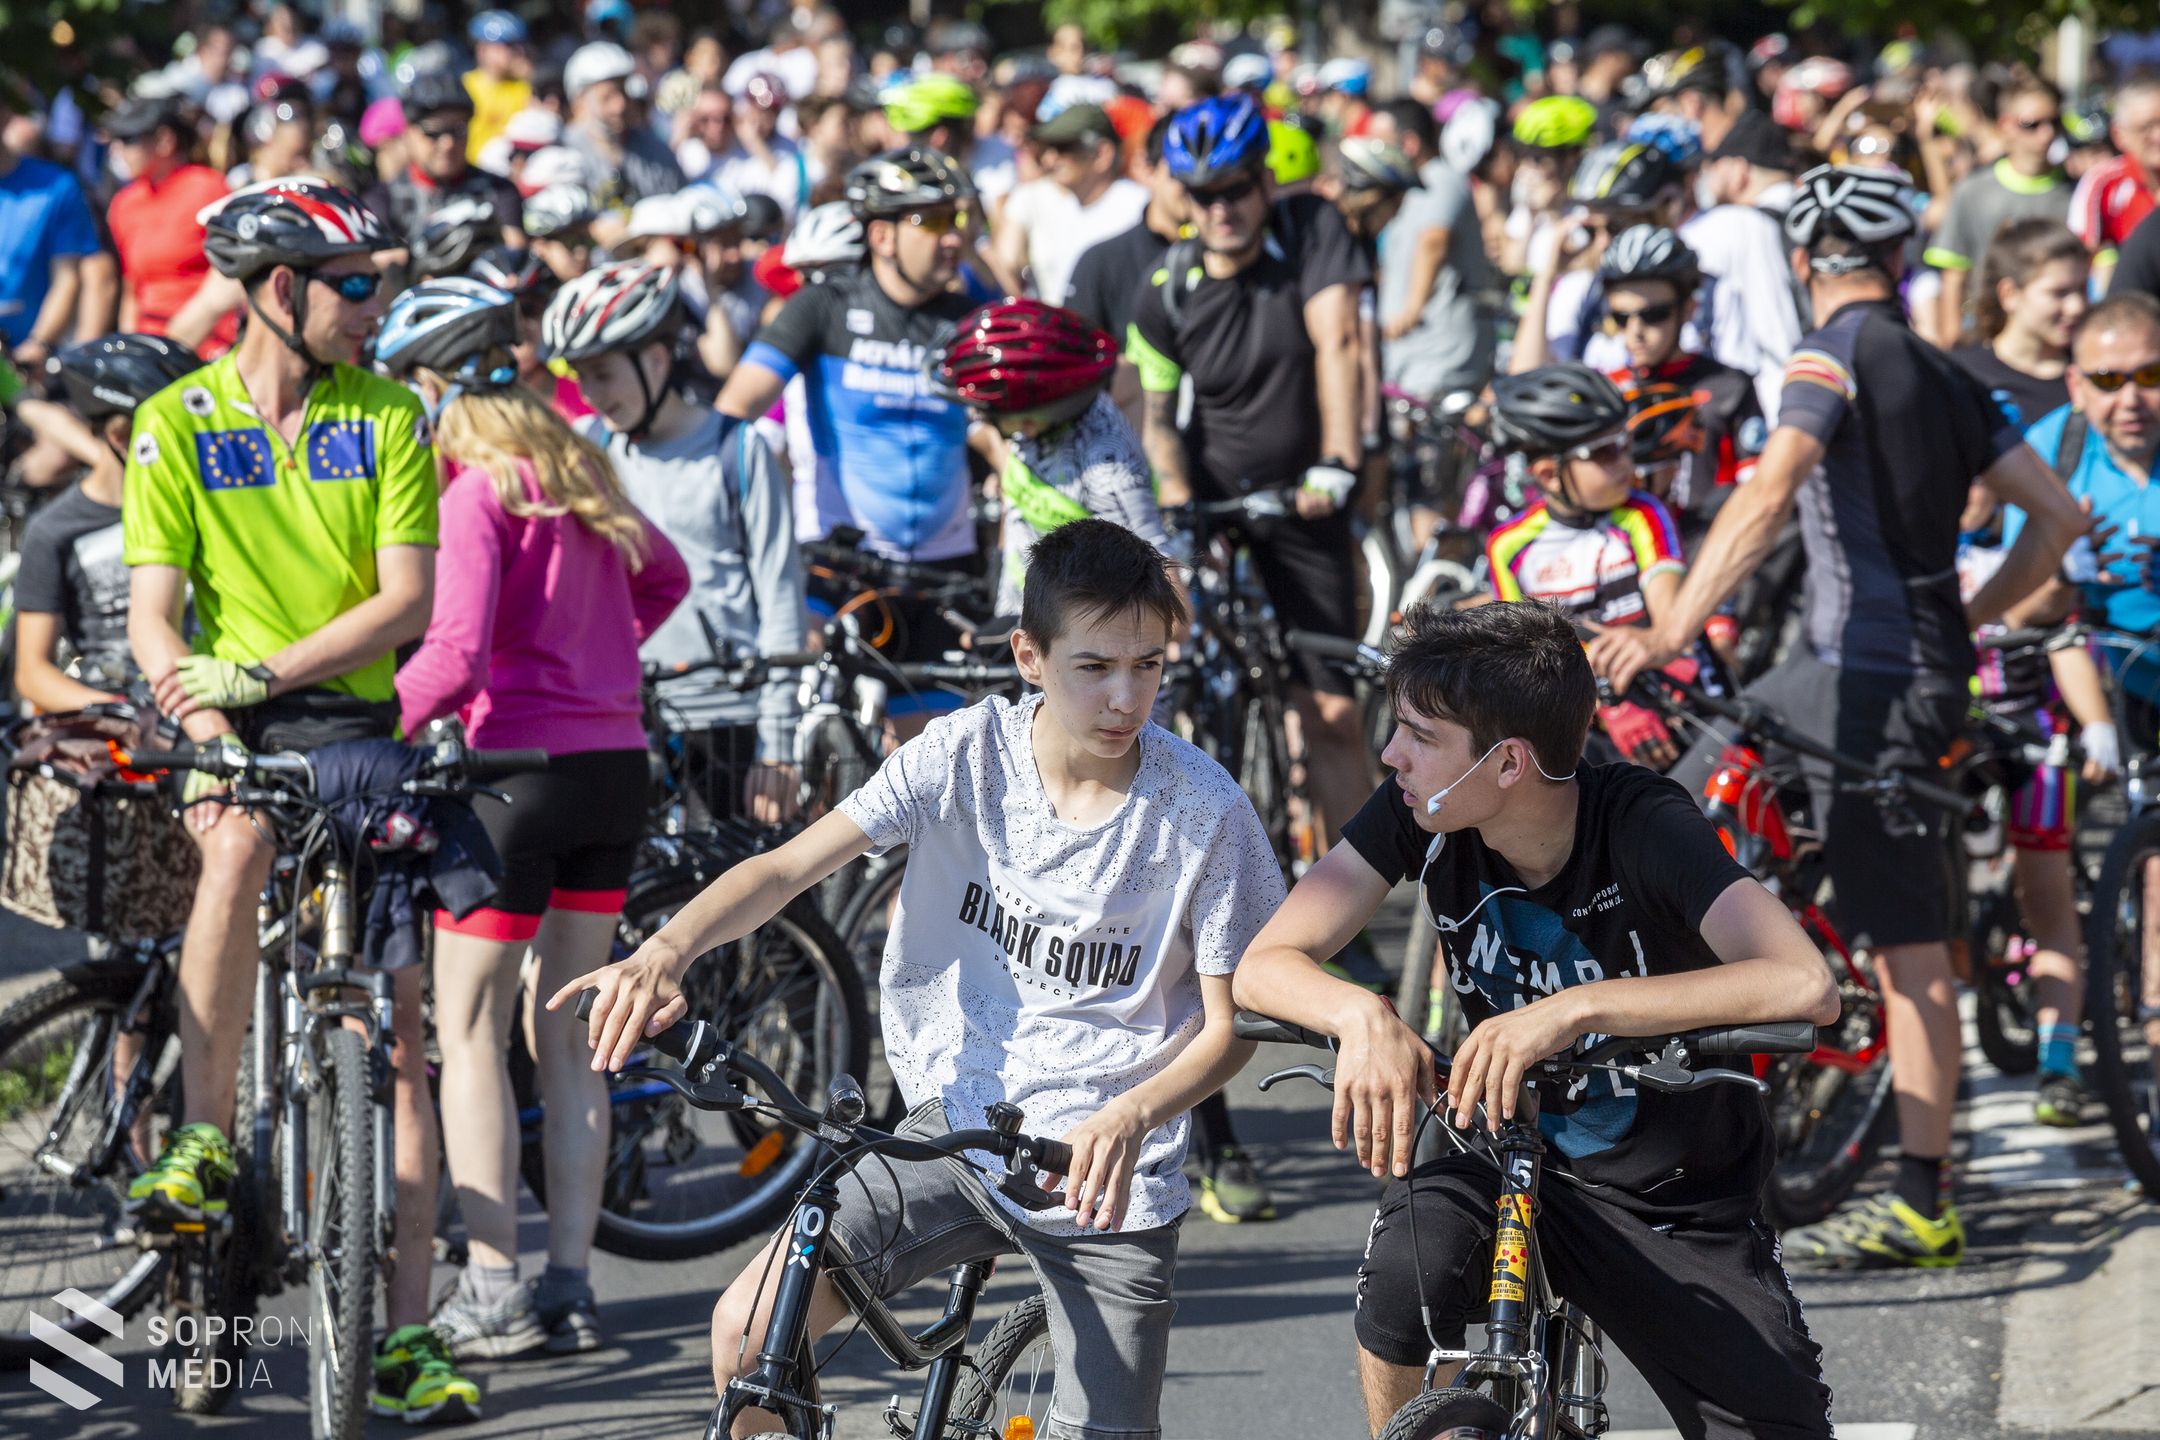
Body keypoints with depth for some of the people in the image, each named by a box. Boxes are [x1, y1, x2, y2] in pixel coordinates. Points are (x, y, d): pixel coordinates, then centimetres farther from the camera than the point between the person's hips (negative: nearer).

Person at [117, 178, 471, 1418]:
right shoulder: (177, 423, -1)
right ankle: (207, 1140, -24)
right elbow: (154, 619, -6)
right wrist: (208, 721, -25)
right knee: (241, 843, -37)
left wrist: (262, 672, -17)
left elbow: (407, 597, -5)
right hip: (236, 727, -2)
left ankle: (407, 1330, -1)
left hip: (359, 715, 2)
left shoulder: (388, 417, 2)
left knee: (395, 1024, -3)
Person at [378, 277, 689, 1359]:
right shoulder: (575, 468, 12)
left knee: (469, 1031, 1)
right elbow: (664, 578, 26)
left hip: (519, 765, -7)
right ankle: (570, 1290, 11)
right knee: (567, 1035, 12)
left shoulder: (474, 491, -12)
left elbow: (457, 651, -22)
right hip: (615, 762, 7)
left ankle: (491, 1293, -3)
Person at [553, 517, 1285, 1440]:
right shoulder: (966, 754, -6)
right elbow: (790, 866, -11)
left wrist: (1130, 1118, -25)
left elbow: (1228, 1024, -4)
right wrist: (668, 949, -31)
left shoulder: (1204, 810, -10)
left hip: (1104, 1174, -1)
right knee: (751, 1325, -16)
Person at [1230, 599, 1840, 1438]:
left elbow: (1806, 986, -40)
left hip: (1680, 1206, -1)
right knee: (1409, 1263, -31)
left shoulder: (1644, 827, -25)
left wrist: (1578, 1009, -48)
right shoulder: (1416, 818, -13)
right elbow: (1264, 966, -14)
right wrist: (1361, 1017, -37)